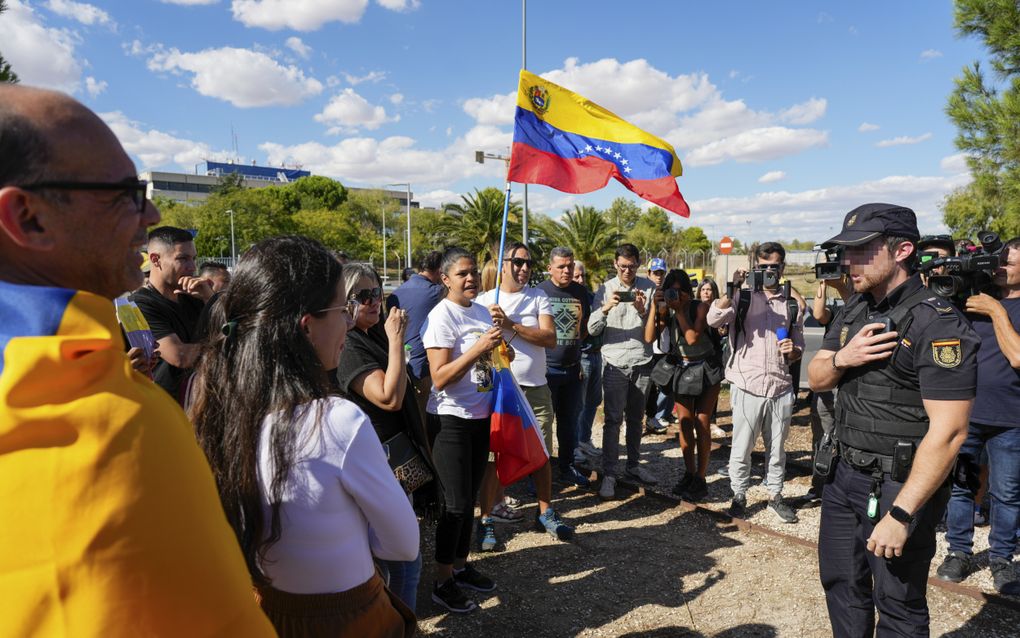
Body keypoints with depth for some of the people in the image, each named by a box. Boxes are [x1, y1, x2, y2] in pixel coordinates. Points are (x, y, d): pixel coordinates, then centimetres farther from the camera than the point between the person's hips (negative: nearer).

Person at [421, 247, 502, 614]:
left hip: (481, 417, 7)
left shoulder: (482, 311, 8)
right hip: (453, 421, -7)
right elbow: (440, 378, -22)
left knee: (470, 498, 17)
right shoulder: (441, 316, -15)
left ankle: (461, 566, 33)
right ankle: (442, 582, 17)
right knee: (456, 504, 0)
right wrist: (478, 348, -29)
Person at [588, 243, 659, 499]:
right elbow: (592, 329, -7)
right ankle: (608, 473, 2)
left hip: (642, 361, 2)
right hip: (615, 362, -2)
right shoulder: (605, 289, -1)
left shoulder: (649, 288, 3)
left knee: (636, 417, 14)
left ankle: (633, 465, 27)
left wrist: (642, 311, -18)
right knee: (613, 419, -4)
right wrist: (606, 308, -24)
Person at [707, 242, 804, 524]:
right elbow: (714, 320, -17)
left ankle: (775, 495, 30)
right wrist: (732, 289, -25)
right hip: (748, 387, -3)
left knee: (777, 449, 14)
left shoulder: (792, 305, 12)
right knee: (742, 448, 6)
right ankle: (739, 495, 22)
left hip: (781, 388, 3)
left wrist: (792, 351, -5)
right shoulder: (742, 298, 1)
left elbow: (799, 347, 18)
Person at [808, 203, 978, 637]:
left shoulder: (936, 324, -19)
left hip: (898, 485, -7)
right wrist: (840, 359, -13)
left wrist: (900, 514, -24)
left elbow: (948, 432, -23)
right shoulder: (854, 311, 6)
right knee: (841, 584, 19)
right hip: (844, 474, 7)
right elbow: (815, 379, 11)